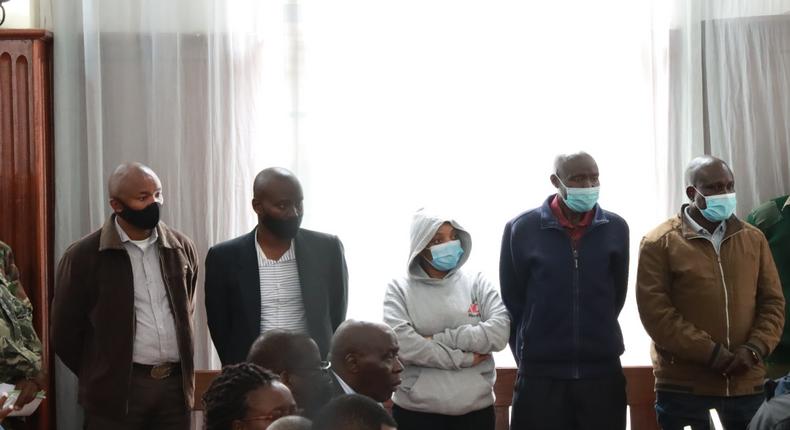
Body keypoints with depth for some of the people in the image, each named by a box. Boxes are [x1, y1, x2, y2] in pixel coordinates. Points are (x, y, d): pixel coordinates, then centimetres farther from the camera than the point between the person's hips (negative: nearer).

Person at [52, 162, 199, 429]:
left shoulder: (182, 248, 7)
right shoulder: (83, 256, -5)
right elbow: (65, 332, 1)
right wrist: (99, 377, 6)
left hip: (176, 386, 3)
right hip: (117, 390, -3)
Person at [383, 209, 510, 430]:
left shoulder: (477, 284, 7)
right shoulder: (400, 290, 2)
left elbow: (500, 331, -7)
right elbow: (403, 344, -12)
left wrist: (439, 340, -12)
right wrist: (464, 358, -11)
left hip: (476, 410, 2)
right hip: (416, 411, -1)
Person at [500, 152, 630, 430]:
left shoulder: (616, 229, 3)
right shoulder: (522, 229, -3)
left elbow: (616, 297, 12)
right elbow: (511, 302, 4)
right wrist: (530, 355, 7)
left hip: (603, 372, 2)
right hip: (540, 375, -2)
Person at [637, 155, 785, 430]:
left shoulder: (754, 239, 11)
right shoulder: (660, 243, -2)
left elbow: (772, 302, 10)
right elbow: (654, 311, -10)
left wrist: (755, 349, -8)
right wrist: (711, 353, -15)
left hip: (746, 381, 4)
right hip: (682, 383, -3)